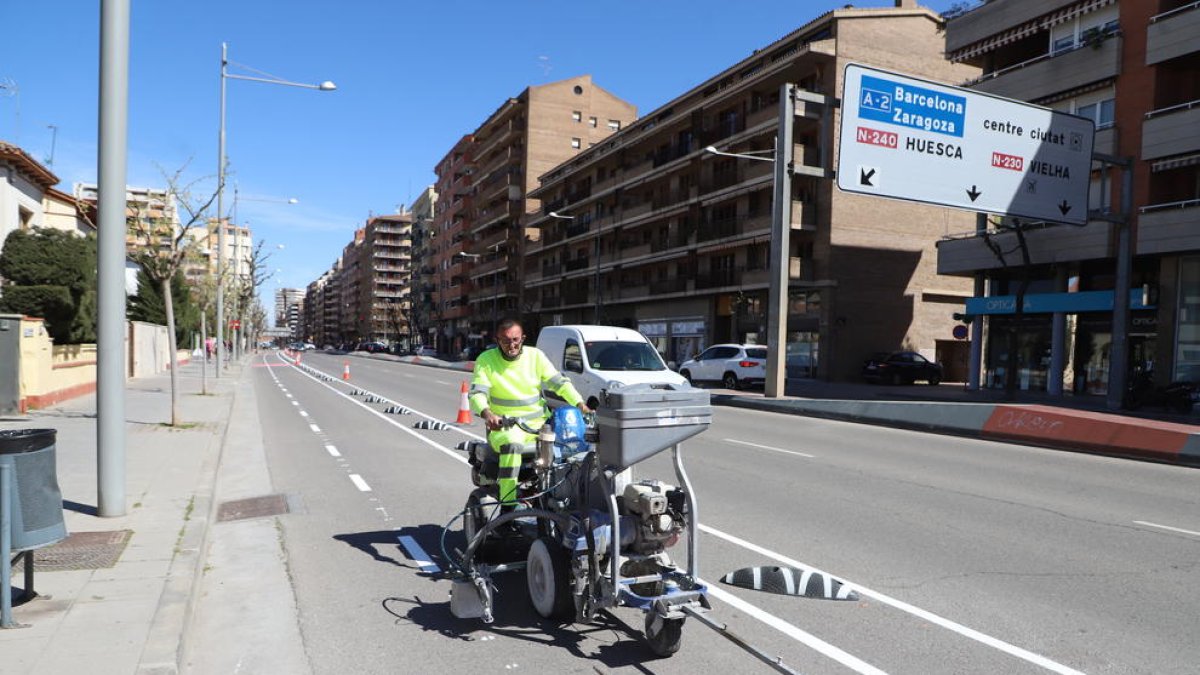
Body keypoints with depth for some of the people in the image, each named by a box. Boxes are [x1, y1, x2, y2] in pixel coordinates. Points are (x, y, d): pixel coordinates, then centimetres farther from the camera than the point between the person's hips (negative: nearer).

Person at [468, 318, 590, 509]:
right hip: (504, 425, -3)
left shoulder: (535, 355, 6)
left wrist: (580, 405, -14)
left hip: (539, 422, 3)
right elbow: (476, 393, -11)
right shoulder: (486, 360, 0)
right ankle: (508, 506, -34)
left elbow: (559, 382, 2)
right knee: (511, 443, -37)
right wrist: (487, 414, -34)